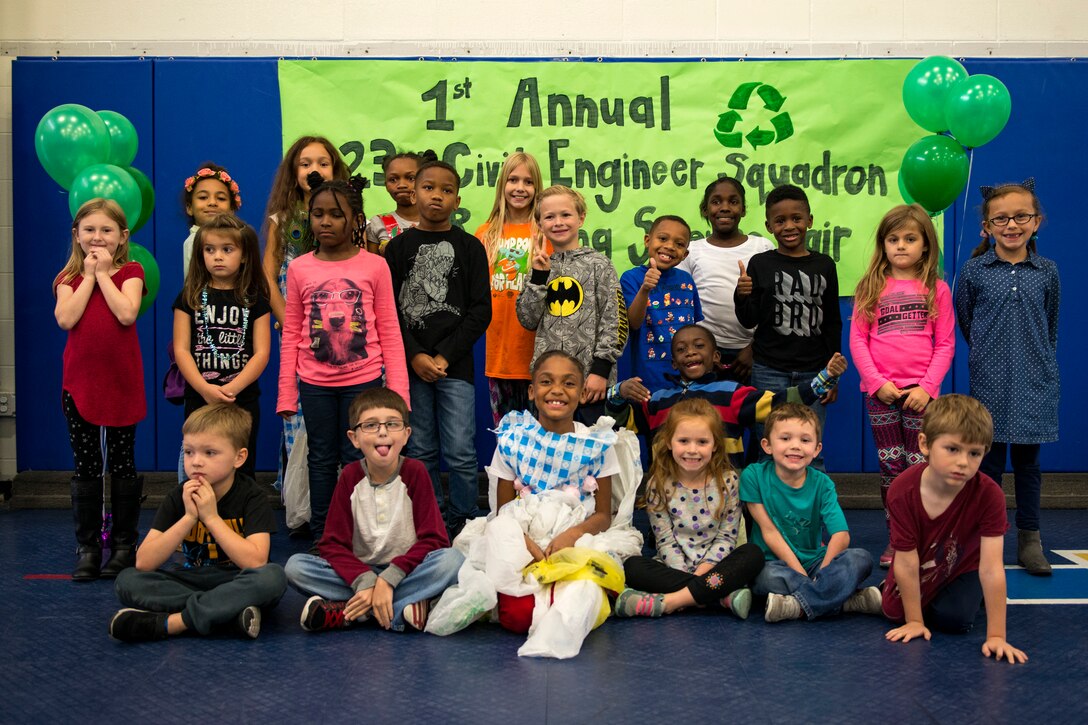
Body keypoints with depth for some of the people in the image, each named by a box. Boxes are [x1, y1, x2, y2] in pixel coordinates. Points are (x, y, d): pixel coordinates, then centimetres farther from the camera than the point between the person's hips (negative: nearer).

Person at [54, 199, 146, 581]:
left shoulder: (130, 272, 1)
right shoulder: (70, 278, 7)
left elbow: (127, 313, -18)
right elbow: (66, 319, -12)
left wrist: (103, 273, -9)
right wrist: (88, 275, -8)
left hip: (121, 381, -2)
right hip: (79, 381, 2)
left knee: (122, 464, 6)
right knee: (85, 466, 6)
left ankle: (124, 545, 16)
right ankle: (87, 547, 14)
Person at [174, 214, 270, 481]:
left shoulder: (254, 298, 3)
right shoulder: (190, 296, 3)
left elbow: (261, 352, -4)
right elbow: (181, 349, -3)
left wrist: (233, 388, -17)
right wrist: (205, 388, -18)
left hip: (243, 399, 0)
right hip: (199, 399, 0)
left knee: (241, 472, 8)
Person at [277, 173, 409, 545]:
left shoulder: (374, 266, -3)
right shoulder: (299, 269, 1)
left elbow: (389, 333, -1)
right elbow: (292, 334, 4)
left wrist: (398, 390, -4)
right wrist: (286, 393, 2)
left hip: (362, 380, -2)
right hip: (315, 383, 2)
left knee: (356, 459, 5)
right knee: (321, 458, 12)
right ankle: (321, 535, 23)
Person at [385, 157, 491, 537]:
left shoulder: (470, 247, 4)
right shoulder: (398, 247, 7)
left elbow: (481, 312, -1)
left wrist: (444, 356, -9)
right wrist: (415, 356, -9)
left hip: (455, 364, -1)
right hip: (410, 365, 2)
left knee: (461, 453, -5)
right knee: (420, 452, 7)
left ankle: (462, 526, 11)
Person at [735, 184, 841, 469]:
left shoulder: (824, 265, 5)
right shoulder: (760, 264, 0)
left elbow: (833, 323, 9)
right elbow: (749, 321, 1)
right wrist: (742, 296, -19)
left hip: (813, 372, 1)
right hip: (769, 372, -1)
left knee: (812, 454, 5)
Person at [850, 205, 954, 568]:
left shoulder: (937, 289, 5)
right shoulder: (871, 287, 6)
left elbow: (945, 344, 3)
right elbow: (857, 339, 2)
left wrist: (927, 387, -9)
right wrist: (876, 382, -9)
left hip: (919, 391, -1)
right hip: (880, 391, 1)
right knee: (890, 467, 7)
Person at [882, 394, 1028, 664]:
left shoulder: (989, 495, -36)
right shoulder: (903, 491, -34)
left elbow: (991, 568, -36)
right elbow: (907, 561, -26)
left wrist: (996, 636, -36)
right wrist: (914, 621, -19)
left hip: (963, 567, -1)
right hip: (921, 568, 1)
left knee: (954, 619, -19)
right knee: (894, 611, -6)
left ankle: (973, 595, 15)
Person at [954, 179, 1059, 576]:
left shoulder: (1046, 271, 2)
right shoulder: (974, 270, -3)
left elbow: (1051, 325, 14)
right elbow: (963, 319, 11)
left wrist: (1040, 361, 16)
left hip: (1034, 382, 1)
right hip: (990, 382, -1)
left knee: (1027, 460, 9)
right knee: (989, 460, 4)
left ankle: (1029, 539, 19)